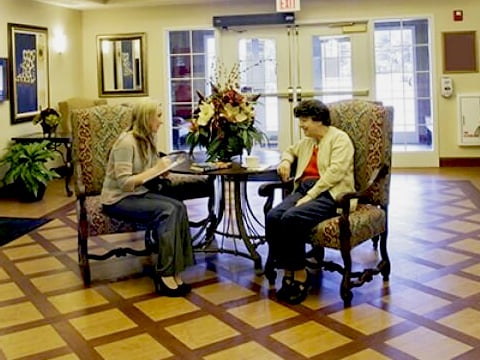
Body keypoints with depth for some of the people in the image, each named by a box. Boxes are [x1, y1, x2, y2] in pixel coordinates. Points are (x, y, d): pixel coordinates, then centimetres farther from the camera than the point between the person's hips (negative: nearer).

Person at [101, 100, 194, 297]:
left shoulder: (148, 139, 6)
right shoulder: (126, 142, -20)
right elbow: (124, 183, -25)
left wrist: (163, 169, -8)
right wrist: (156, 170, -23)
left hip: (138, 193, 8)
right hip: (118, 199, -7)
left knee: (178, 206, -18)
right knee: (167, 211, -27)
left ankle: (173, 271, -19)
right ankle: (165, 275, -21)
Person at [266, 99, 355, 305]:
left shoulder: (339, 138, 1)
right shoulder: (307, 142, 25)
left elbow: (335, 171, -13)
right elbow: (290, 150, 48)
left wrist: (311, 195, -20)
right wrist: (286, 160, 23)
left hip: (330, 193, -7)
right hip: (303, 188, 7)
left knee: (292, 218, -33)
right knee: (273, 217, -23)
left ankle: (300, 276, -19)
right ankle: (287, 273, -18)